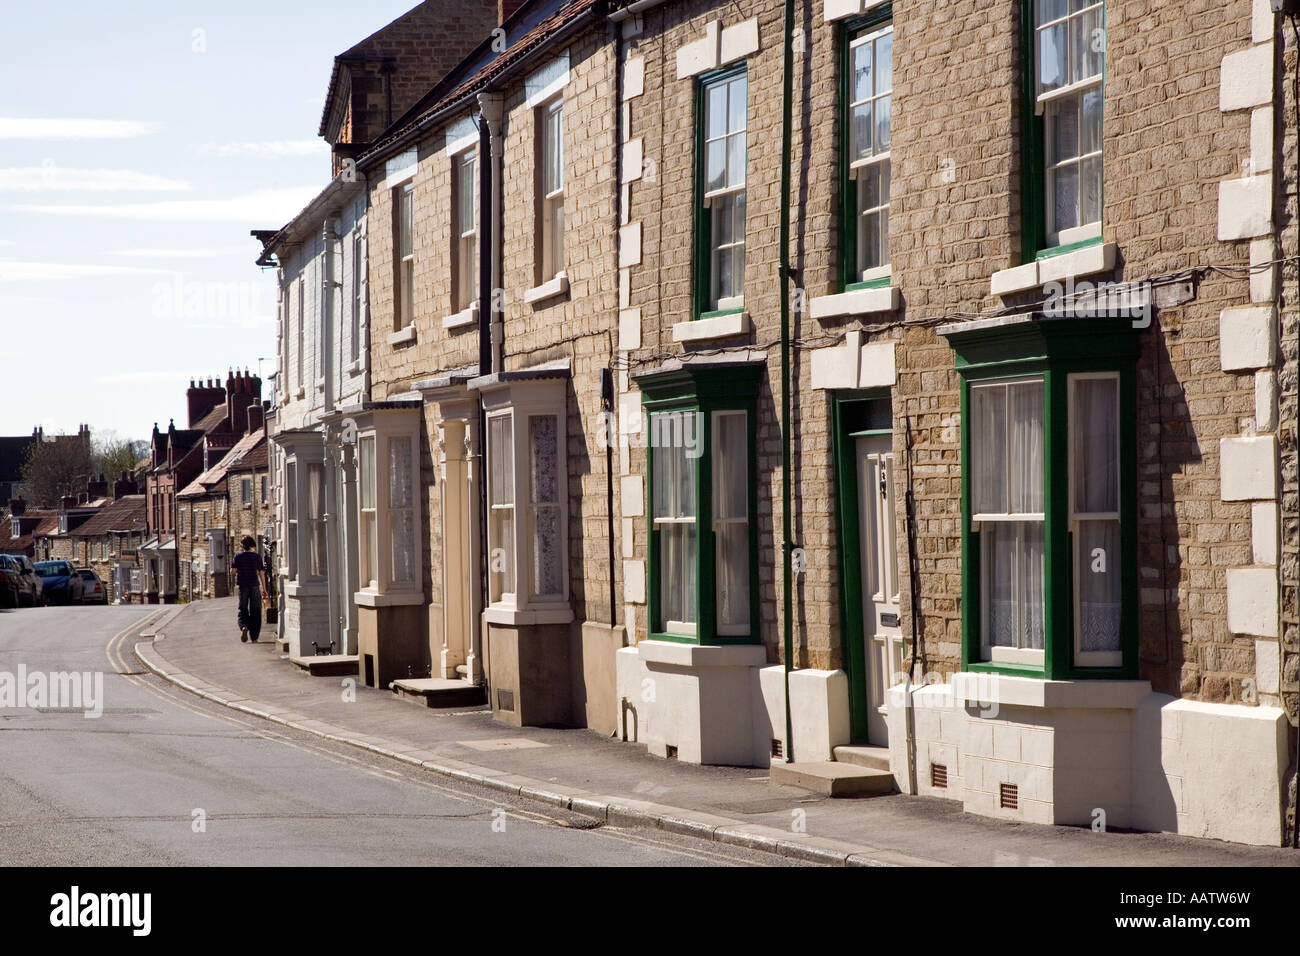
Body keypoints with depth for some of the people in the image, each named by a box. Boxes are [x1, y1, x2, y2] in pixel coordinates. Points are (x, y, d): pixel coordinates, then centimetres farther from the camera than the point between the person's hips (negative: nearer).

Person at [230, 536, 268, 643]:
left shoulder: (238, 556, -1)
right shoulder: (257, 556, -1)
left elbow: (233, 570, -7)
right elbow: (261, 573, -2)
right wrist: (264, 589, 2)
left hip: (242, 586, 0)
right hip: (255, 586, 0)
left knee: (243, 610, 10)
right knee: (255, 611, 7)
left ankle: (244, 626, -20)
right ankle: (254, 637, 6)